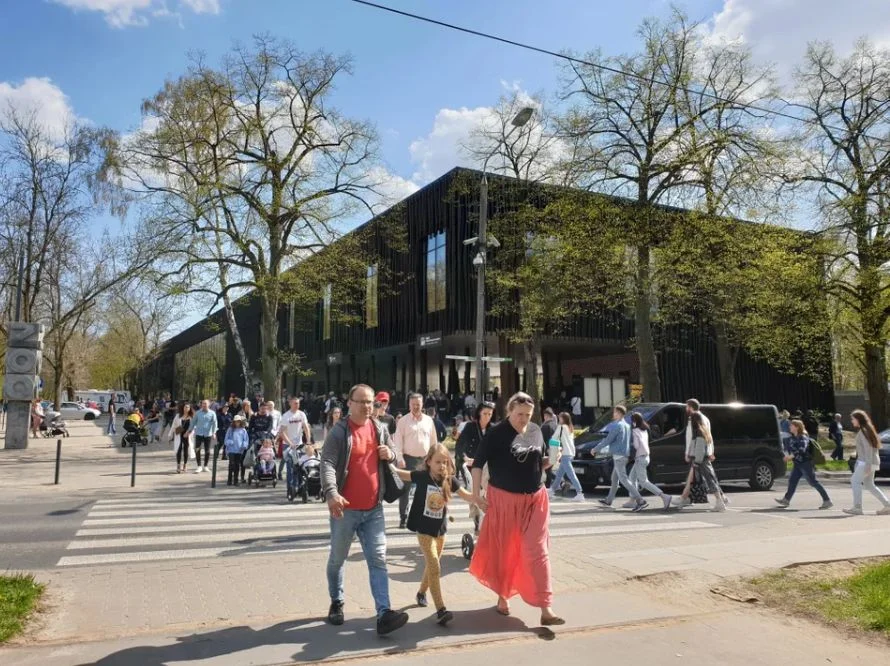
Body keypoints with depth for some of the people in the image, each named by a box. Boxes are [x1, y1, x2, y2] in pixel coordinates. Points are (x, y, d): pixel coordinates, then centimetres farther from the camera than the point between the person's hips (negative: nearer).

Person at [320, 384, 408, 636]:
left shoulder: (380, 429, 8)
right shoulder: (339, 431, -10)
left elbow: (392, 457, 22)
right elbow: (327, 463, -20)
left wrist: (390, 455, -4)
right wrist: (331, 493, -36)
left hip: (373, 508, 4)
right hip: (345, 508, -4)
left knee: (378, 560, -2)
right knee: (338, 559, 12)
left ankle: (383, 614, -3)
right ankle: (336, 603, 33)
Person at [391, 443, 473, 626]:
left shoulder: (449, 480, -5)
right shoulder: (422, 476, -13)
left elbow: (466, 495, 3)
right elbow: (400, 473, -10)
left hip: (440, 529, 5)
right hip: (424, 529, -5)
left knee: (431, 565, 20)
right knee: (434, 566, -14)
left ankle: (421, 592, 46)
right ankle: (441, 610, -16)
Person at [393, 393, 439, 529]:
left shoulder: (429, 420, 7)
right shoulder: (403, 421, -2)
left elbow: (433, 441, 11)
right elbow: (398, 441, -6)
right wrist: (400, 459, -15)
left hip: (425, 459, 3)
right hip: (409, 459, -3)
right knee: (405, 489, 1)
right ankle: (403, 518, 10)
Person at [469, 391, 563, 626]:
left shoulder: (536, 431, 2)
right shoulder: (497, 433, -12)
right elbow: (478, 463, -10)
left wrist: (550, 460, -8)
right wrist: (476, 494, -14)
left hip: (534, 500, 3)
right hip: (504, 499, -3)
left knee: (537, 552, 1)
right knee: (504, 551, 11)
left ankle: (546, 609, 4)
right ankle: (503, 596, 34)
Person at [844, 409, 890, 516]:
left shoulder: (863, 430, -13)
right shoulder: (867, 429, 17)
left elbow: (868, 447, -20)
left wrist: (868, 464, -23)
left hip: (866, 462, -10)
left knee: (855, 481, -10)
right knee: (869, 485, 13)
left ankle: (857, 508, -12)